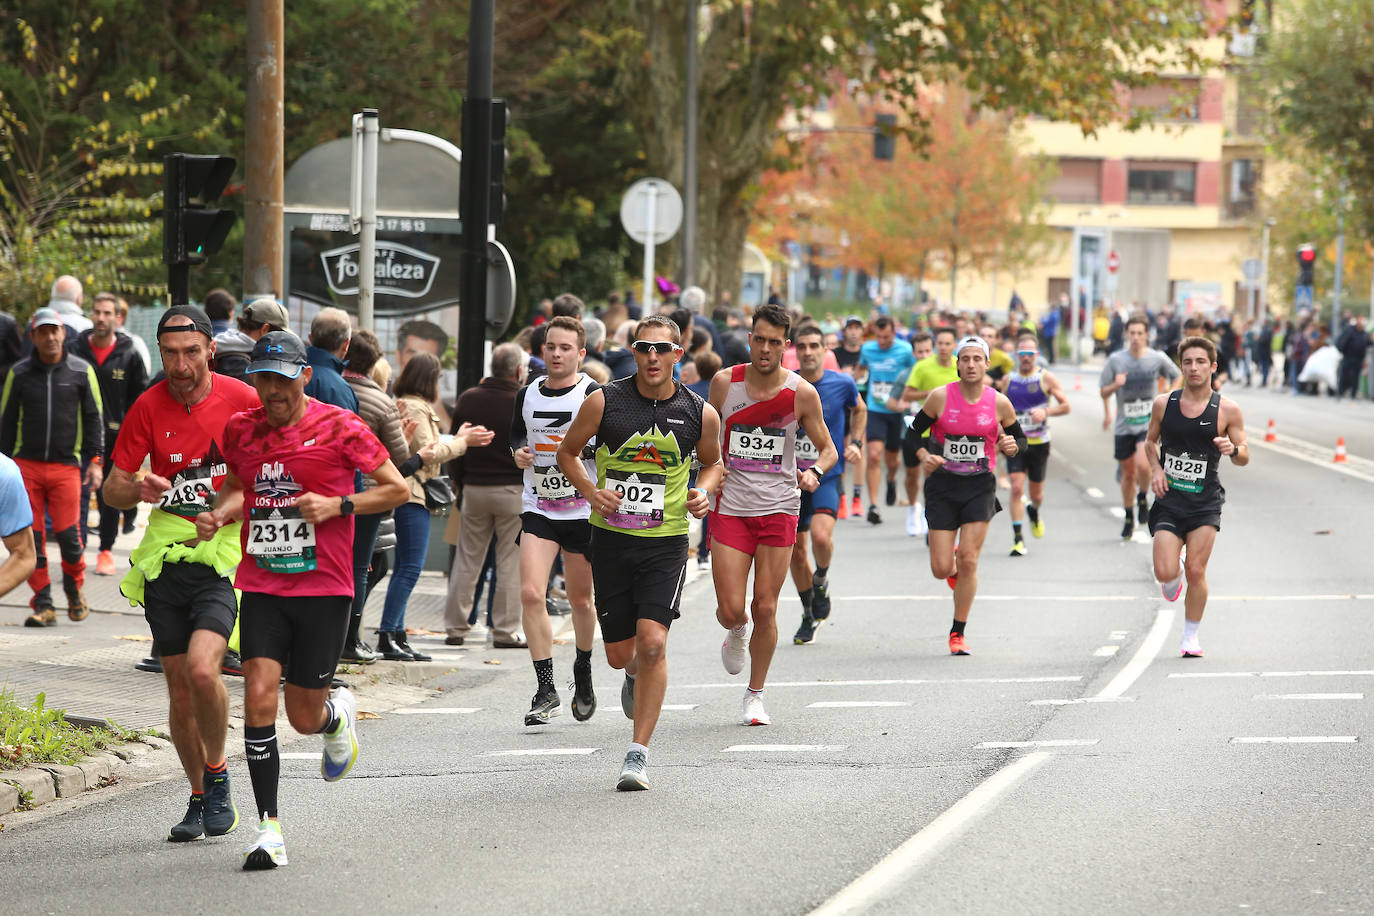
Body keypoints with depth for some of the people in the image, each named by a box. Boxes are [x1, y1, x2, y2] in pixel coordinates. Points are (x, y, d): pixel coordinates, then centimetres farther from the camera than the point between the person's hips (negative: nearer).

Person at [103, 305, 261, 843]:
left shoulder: (243, 400, -5)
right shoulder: (148, 408, 0)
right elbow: (112, 489, 4)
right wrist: (140, 489, -18)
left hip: (226, 553, -3)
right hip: (165, 555, 3)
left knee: (202, 668, -22)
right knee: (179, 687, 5)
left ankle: (217, 774, 1)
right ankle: (199, 798, 22)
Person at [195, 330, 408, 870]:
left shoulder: (338, 428, -6)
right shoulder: (241, 430, 5)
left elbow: (397, 489, -1)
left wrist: (338, 505, -14)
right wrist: (219, 515, 2)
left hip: (323, 588, -2)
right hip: (261, 587, 2)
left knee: (305, 718, 4)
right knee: (258, 698, -14)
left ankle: (339, 713, 44)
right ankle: (268, 829, -9)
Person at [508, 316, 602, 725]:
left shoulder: (594, 396, -7)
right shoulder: (527, 395, 6)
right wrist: (518, 453, 0)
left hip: (583, 510, -3)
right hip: (537, 507, 3)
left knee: (580, 599, 11)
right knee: (530, 593, -14)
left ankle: (583, 672, 38)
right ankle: (545, 689, -8)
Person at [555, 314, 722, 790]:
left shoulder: (699, 414, -1)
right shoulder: (604, 402, -4)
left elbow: (712, 462, 18)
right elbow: (567, 452, 8)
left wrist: (704, 492, -3)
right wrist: (591, 492, -9)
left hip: (666, 542, -1)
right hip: (611, 538, 1)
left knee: (652, 641, -17)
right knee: (619, 654, 7)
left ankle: (639, 754, -10)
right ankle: (636, 676, 47)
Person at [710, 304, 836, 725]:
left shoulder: (802, 393, -5)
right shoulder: (724, 382, -2)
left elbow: (828, 449, 5)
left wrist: (815, 472, -16)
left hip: (778, 509, -1)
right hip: (730, 507, 1)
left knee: (765, 608, 0)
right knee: (731, 609, -5)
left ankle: (755, 695, 17)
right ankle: (737, 633, 33)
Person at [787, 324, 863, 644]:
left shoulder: (842, 384, -5)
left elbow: (858, 409, 17)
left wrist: (856, 442, 4)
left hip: (828, 475, -2)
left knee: (820, 536, -26)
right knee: (795, 550, 8)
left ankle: (822, 578, 8)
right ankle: (810, 614, 29)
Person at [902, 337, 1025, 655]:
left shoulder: (999, 402, -4)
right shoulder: (940, 397, -6)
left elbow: (1020, 439, 9)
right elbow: (914, 432, 4)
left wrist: (1012, 447, -14)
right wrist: (924, 456, -15)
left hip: (980, 487, 0)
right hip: (943, 486, 0)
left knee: (968, 562, -9)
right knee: (941, 569, -3)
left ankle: (958, 634, 5)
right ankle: (953, 565, 37)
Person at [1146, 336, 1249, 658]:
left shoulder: (1227, 410, -2)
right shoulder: (1163, 404, 3)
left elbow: (1244, 458, 4)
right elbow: (1151, 441, 19)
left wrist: (1233, 449, -19)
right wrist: (1155, 469, 0)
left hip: (1205, 502, -1)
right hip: (1168, 499, 1)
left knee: (1196, 571, -7)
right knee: (1165, 572, -11)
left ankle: (1191, 636, 11)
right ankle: (1174, 580, 28)